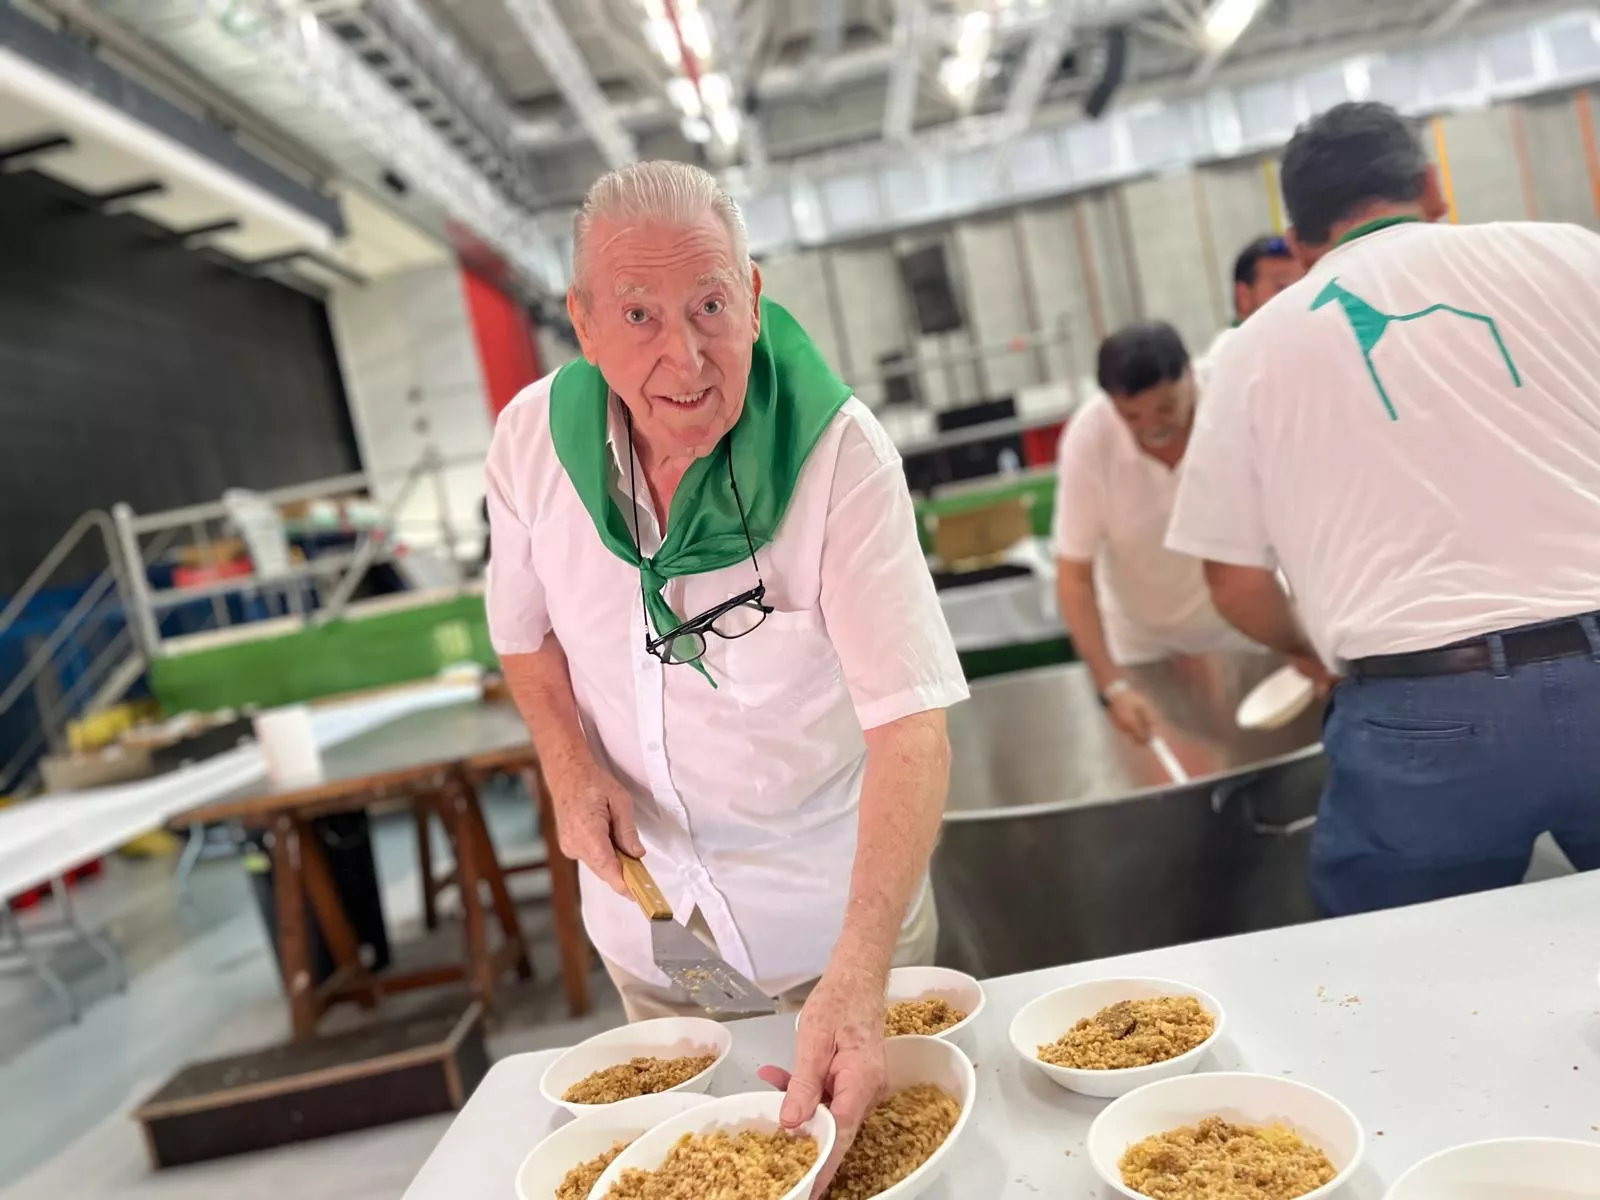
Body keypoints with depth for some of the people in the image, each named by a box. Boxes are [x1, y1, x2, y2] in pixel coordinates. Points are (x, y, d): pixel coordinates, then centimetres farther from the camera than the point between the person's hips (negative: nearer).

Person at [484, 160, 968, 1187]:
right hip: (644, 893, 3)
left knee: (855, 1123, 22)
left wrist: (858, 975, -43)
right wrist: (569, 764, -14)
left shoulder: (839, 451, -26)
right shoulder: (533, 438, -14)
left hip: (834, 899, -3)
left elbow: (911, 721, -32)